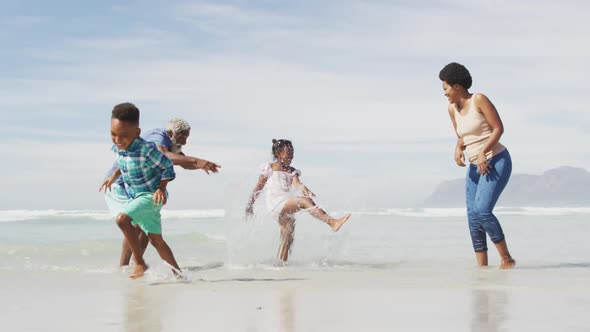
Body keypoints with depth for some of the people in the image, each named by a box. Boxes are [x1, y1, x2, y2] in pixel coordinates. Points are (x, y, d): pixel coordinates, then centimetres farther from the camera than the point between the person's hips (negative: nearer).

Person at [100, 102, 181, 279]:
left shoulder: (147, 150, -27)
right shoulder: (117, 147, -7)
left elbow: (168, 167, -15)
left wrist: (161, 188, -23)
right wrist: (114, 177, 17)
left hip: (151, 195, -8)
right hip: (135, 196, 8)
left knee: (122, 219, -27)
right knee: (156, 239, 13)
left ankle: (140, 264, -16)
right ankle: (177, 273, 26)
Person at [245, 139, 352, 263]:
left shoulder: (291, 171, 17)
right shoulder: (269, 168, 7)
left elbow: (297, 183, -3)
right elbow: (258, 187, 11)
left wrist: (304, 189, -26)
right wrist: (250, 204, 14)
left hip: (286, 205, 6)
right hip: (275, 203, -6)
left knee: (287, 236, 4)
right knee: (305, 201, -27)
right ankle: (332, 223, -39)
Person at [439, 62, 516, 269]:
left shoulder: (479, 99, -11)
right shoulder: (452, 108, 9)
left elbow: (499, 128, -12)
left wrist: (483, 152, -22)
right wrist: (458, 149, -2)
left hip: (497, 161, -8)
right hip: (475, 167, 8)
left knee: (482, 211, -21)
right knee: (473, 217, -1)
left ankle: (507, 259, -8)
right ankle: (482, 267, 4)